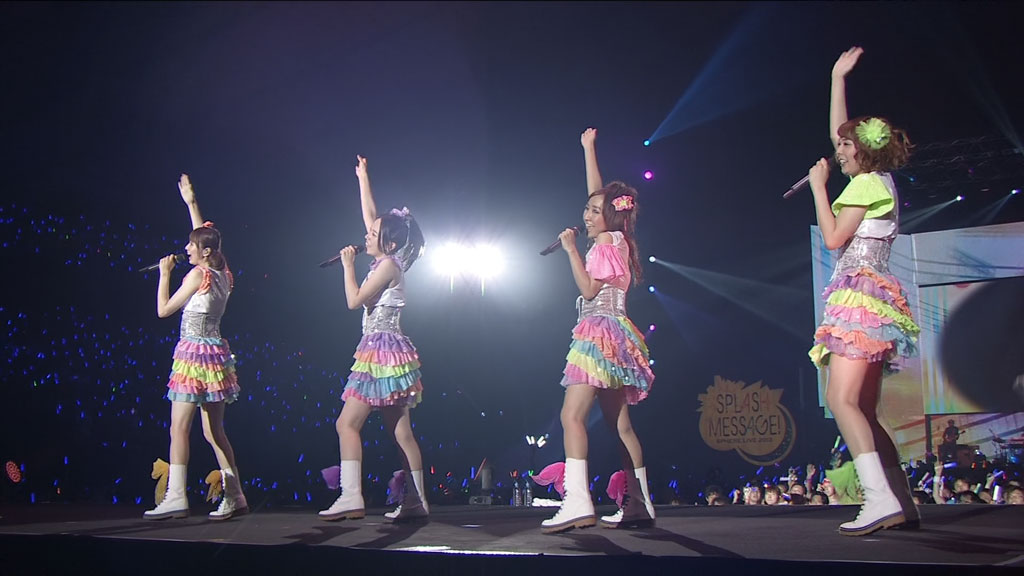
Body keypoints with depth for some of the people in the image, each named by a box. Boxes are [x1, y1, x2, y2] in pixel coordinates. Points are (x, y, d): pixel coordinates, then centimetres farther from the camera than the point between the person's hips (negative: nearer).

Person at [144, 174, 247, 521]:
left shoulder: (198, 275, -10)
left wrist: (164, 274, 5)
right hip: (216, 353, 8)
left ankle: (175, 497, -13)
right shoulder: (222, 275, 10)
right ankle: (235, 497, 11)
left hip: (194, 353, -8)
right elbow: (206, 236, 27)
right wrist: (190, 203, 33)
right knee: (214, 431, 11)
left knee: (179, 428, -8)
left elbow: (163, 310, -5)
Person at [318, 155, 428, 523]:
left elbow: (354, 300, -14)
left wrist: (348, 265, -3)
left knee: (347, 423, -11)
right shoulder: (387, 261, 13)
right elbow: (369, 215, 24)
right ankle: (416, 501, 7)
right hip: (380, 351, 9)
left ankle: (351, 497, -16)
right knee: (400, 431, 6)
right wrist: (362, 177, 30)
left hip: (383, 352, -9)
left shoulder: (389, 264, -11)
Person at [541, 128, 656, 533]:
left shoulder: (607, 242, -6)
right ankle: (639, 504, 10)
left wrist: (571, 250, -8)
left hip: (601, 334, -10)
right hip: (613, 337, 10)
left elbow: (589, 288, -13)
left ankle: (577, 502, -30)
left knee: (571, 415, -19)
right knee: (620, 424, 9)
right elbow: (598, 193, 28)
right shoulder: (614, 239, 17)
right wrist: (588, 149, 34)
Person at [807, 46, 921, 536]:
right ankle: (902, 503, 4)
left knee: (841, 399, -21)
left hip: (861, 297, -10)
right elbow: (839, 130, 31)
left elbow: (833, 238, -10)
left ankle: (880, 498, -30)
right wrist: (838, 77, 35)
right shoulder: (878, 180, 20)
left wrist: (818, 185, -1)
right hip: (874, 301, 10)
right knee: (863, 411, 6)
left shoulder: (865, 184, -5)